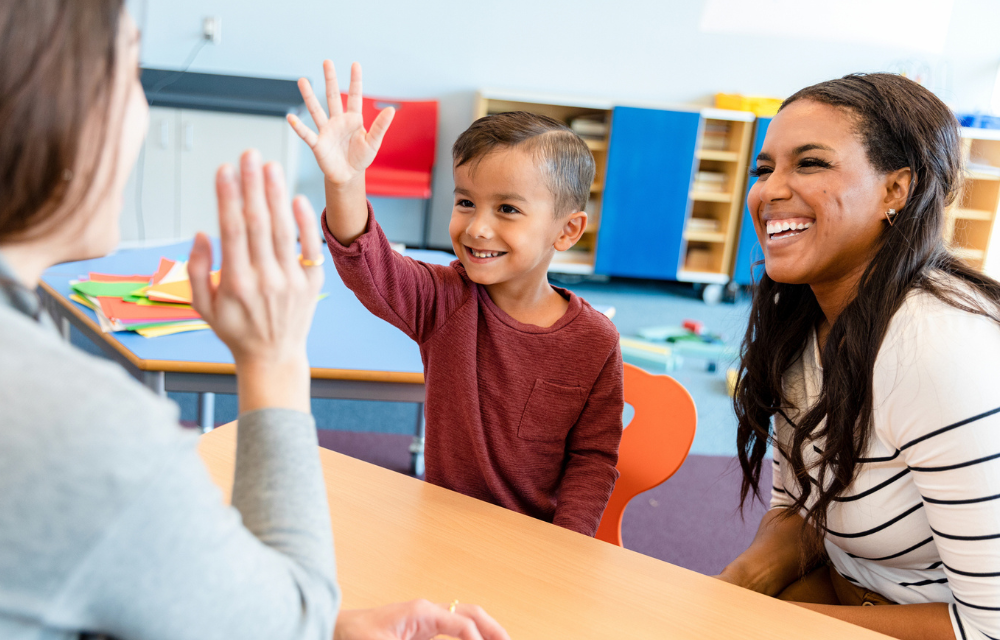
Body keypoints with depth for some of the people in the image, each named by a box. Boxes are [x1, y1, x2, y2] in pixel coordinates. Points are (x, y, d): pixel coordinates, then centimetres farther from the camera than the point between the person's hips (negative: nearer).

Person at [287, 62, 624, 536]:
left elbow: (593, 457, -2)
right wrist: (345, 183, -42)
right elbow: (369, 267, -25)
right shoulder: (446, 301, -8)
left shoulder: (595, 342, -9)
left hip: (533, 536, 0)